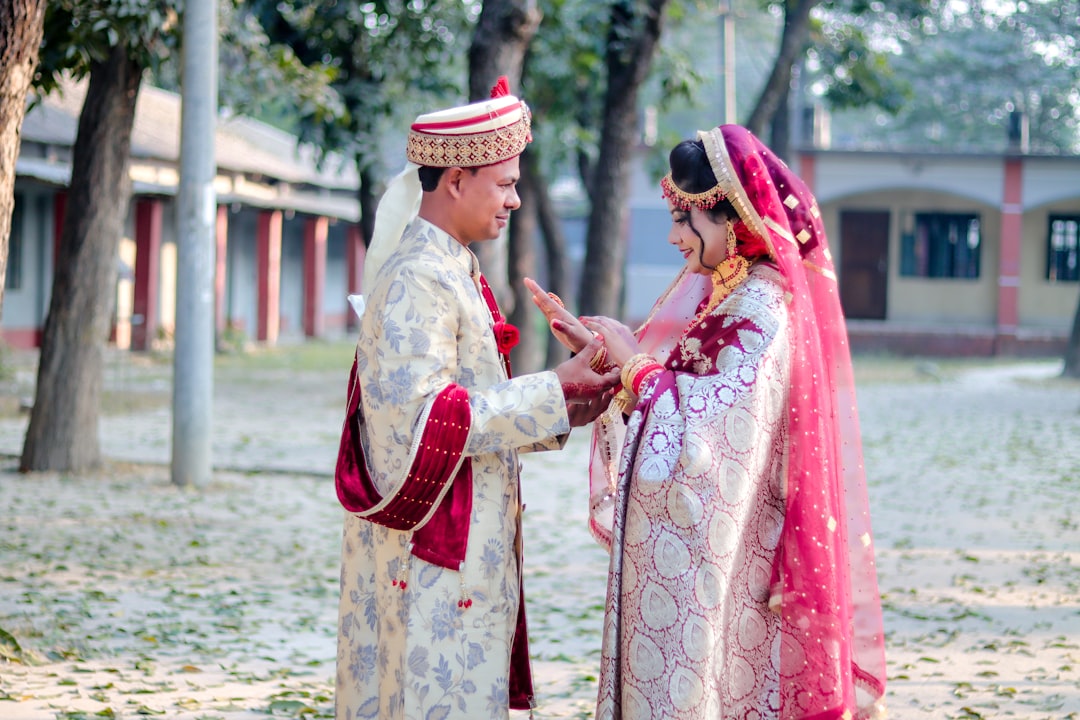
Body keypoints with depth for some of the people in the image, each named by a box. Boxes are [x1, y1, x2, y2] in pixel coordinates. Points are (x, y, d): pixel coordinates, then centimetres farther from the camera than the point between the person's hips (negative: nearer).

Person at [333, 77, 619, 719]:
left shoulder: (452, 271, 15)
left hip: (463, 542, 10)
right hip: (433, 549, -10)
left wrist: (559, 407, 7)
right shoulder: (418, 280, -16)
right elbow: (420, 414, -23)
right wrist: (551, 397, -20)